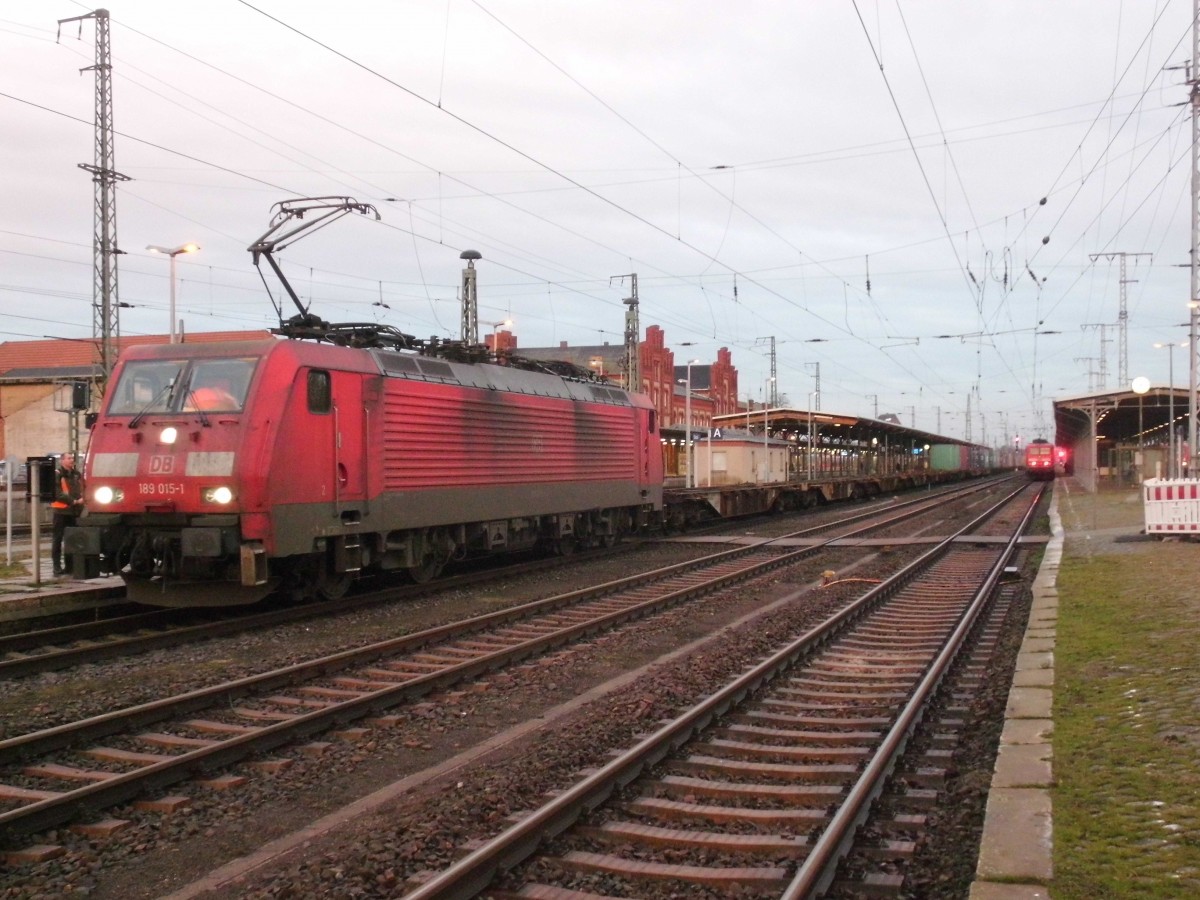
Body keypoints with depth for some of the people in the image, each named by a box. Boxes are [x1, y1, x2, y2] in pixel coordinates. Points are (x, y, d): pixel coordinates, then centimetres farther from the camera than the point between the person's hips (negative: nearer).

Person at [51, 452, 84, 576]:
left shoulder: (76, 474, 14)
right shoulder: (57, 475, -6)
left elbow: (82, 489, 18)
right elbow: (57, 493, -14)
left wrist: (81, 499, -2)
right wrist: (72, 501, -17)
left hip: (74, 511, 6)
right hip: (61, 511, -6)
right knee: (58, 538, -2)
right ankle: (57, 566, -1)